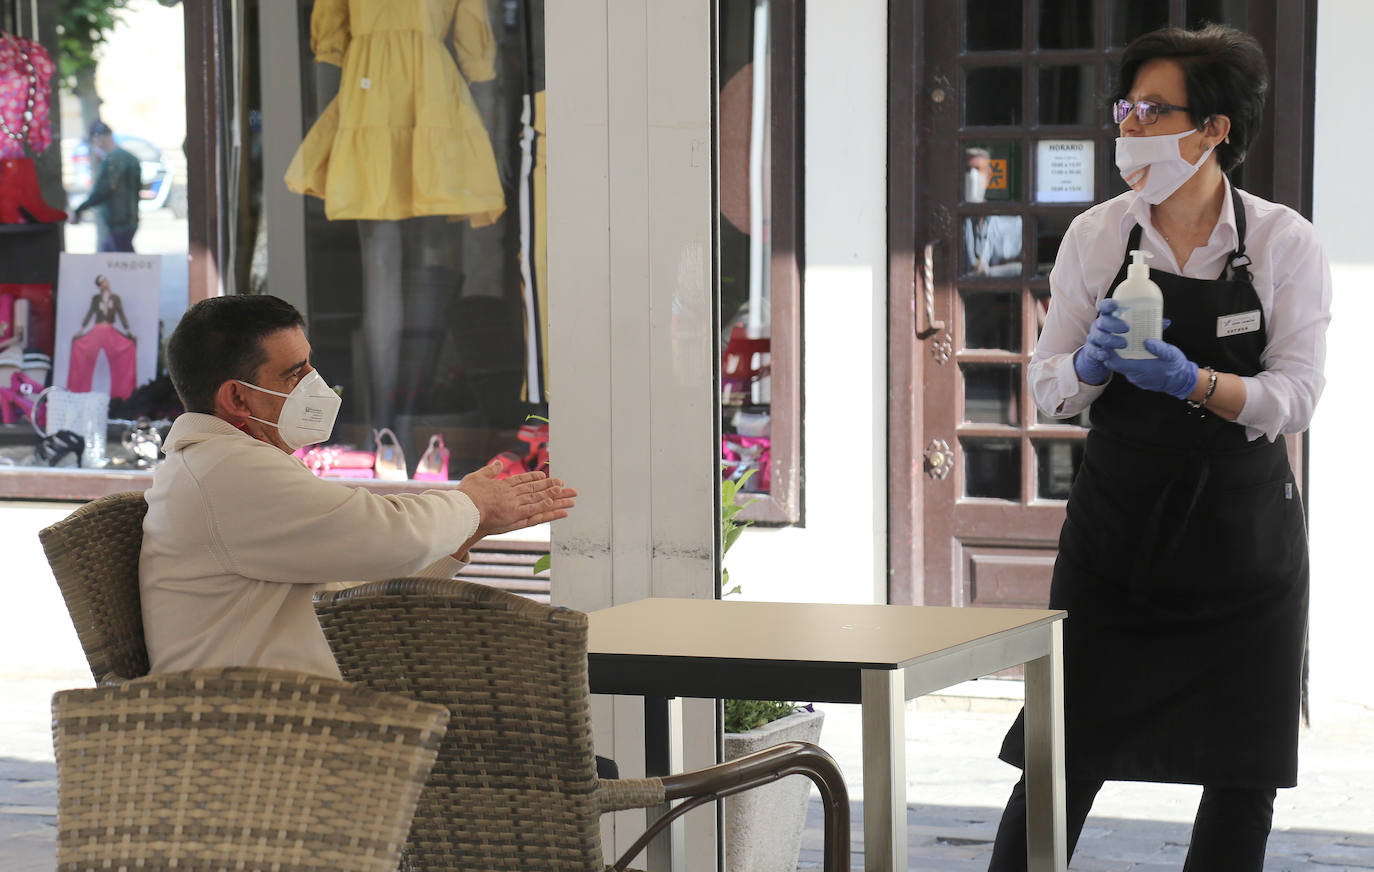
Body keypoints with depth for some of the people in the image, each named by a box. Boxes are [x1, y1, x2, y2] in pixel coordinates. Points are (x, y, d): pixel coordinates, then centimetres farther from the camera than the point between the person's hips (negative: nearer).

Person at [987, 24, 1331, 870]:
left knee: (1244, 770, 6)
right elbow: (1049, 385, 3)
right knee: (1067, 757, -3)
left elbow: (1296, 395, -10)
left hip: (1242, 530, 0)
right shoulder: (1097, 236, 0)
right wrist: (1092, 364, -20)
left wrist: (1191, 382, -27)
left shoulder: (1286, 243, -5)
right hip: (1118, 517, 0)